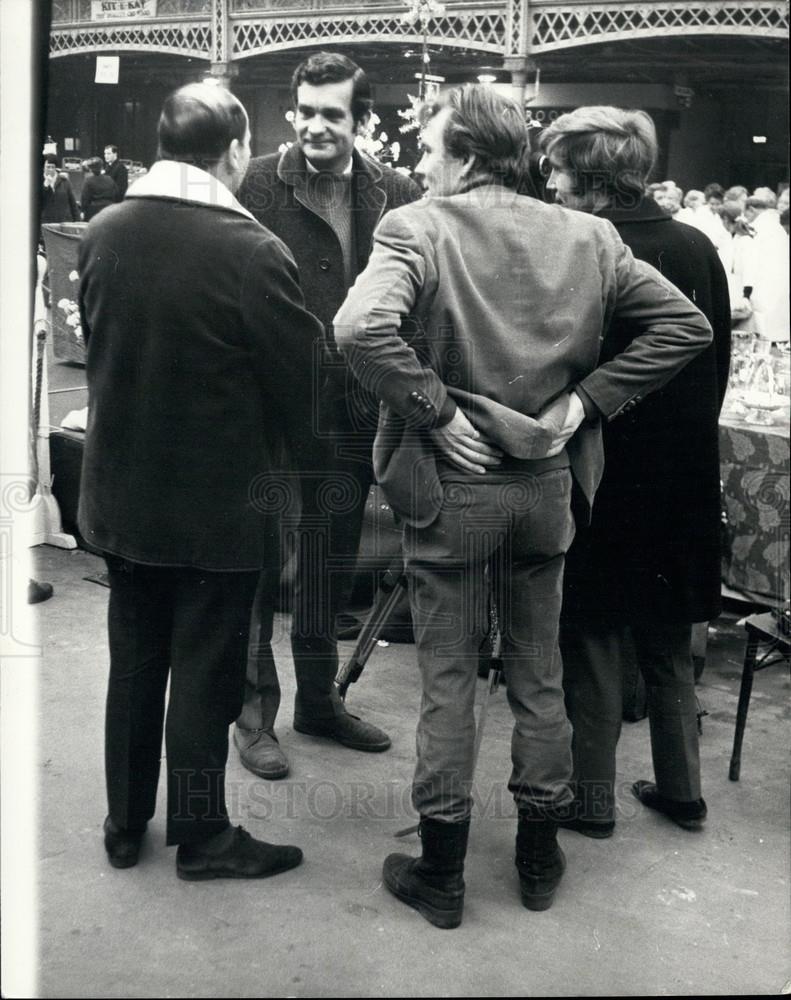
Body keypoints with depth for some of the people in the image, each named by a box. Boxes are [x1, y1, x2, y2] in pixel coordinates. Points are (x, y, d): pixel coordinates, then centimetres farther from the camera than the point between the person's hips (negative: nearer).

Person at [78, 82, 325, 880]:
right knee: (204, 671, 8)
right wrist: (296, 454, 8)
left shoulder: (102, 233, -3)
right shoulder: (251, 251, -20)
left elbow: (94, 343, 8)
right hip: (218, 497, -5)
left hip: (121, 490, 6)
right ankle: (202, 835, 23)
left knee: (133, 661, 18)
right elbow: (297, 368, -11)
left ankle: (125, 823, 32)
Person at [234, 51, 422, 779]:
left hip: (353, 409, 4)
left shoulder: (396, 195, 2)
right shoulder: (261, 185, -6)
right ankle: (254, 708, 23)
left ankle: (319, 696, 34)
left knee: (334, 565, 16)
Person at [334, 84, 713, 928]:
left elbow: (361, 328, -29)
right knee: (539, 677, 17)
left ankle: (440, 874, 22)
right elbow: (685, 325, 1)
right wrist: (585, 398, -2)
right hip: (548, 484, 4)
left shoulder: (416, 228, -12)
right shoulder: (587, 237, 2)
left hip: (450, 486, -4)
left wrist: (435, 410, -17)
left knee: (447, 682, 9)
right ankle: (539, 859, 32)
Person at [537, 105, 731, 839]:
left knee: (593, 640, 8)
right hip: (684, 476, 5)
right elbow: (719, 362, 6)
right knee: (668, 643, 18)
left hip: (600, 470, -5)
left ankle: (592, 799, 17)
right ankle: (681, 788, 27)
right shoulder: (697, 248, 0)